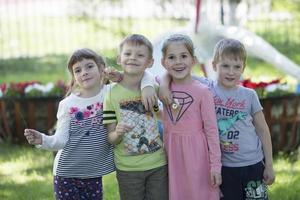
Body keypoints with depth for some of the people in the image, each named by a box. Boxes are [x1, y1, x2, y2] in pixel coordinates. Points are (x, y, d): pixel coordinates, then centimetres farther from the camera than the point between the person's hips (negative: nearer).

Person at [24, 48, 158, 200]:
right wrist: (43, 140, -27)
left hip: (94, 175, 1)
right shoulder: (67, 105, -5)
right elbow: (61, 140, -8)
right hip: (66, 174, -1)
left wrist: (146, 88, -22)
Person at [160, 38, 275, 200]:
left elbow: (263, 130, 5)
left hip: (253, 165, 0)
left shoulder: (249, 95, 0)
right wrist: (164, 84, -23)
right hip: (224, 166, 0)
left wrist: (269, 165, 4)